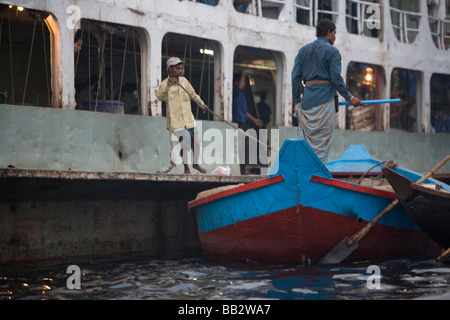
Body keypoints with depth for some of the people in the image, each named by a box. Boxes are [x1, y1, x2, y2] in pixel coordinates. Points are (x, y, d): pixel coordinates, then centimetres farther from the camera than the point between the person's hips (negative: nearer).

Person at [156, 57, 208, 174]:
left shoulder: (184, 80, 9)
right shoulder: (165, 84, -9)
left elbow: (193, 94, 24)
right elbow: (159, 97, -28)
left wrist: (202, 104, 25)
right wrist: (168, 86, -38)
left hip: (189, 119, 6)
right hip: (176, 121, -6)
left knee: (196, 143, 9)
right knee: (185, 145, -9)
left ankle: (196, 164, 32)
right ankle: (186, 168, 11)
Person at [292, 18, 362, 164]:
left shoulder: (303, 50, 13)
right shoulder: (332, 51, -3)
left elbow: (295, 77, 10)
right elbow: (336, 78, -9)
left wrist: (297, 100, 17)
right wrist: (350, 97, 0)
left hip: (307, 99, 5)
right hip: (325, 99, -5)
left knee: (305, 139, 8)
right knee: (321, 142, -1)